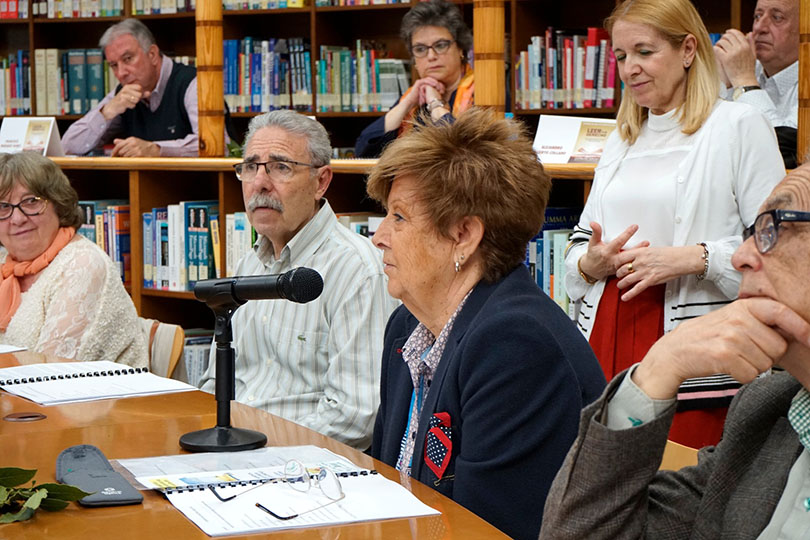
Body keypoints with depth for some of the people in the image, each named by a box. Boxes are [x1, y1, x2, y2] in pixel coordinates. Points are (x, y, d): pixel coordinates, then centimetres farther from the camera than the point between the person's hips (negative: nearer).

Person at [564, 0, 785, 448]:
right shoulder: (622, 139, 20)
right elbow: (582, 240, 24)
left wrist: (695, 258, -18)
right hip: (606, 345, 6)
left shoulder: (739, 126, -1)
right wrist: (590, 263, 2)